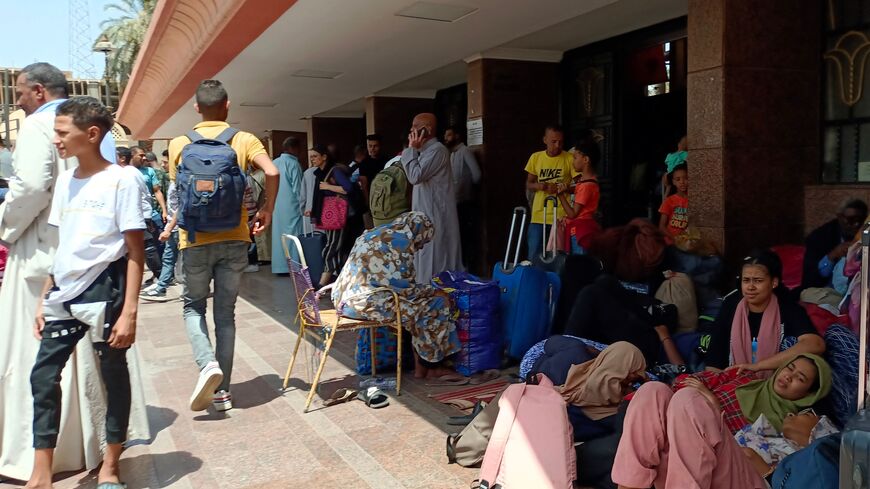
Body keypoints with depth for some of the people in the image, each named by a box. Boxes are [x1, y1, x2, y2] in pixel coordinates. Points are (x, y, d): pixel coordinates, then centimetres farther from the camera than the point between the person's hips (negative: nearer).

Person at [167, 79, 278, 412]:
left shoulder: (179, 144, 3)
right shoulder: (244, 140, 0)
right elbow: (272, 172, -15)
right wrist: (267, 210, -1)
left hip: (196, 239, -1)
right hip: (235, 239, 1)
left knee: (193, 306, 17)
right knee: (226, 313, 11)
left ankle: (207, 363, -9)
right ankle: (222, 390, 14)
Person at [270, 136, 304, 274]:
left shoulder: (274, 163, 6)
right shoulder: (293, 163, -13)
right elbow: (298, 189, -13)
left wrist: (273, 202, 17)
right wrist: (303, 207, -4)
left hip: (277, 208, 6)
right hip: (291, 207, -6)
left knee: (279, 234, 10)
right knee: (293, 236, -1)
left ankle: (280, 266, 15)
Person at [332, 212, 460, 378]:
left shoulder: (375, 234, 20)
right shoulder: (401, 241, -9)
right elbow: (405, 286, -12)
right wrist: (434, 291, 5)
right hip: (366, 302, -10)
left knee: (418, 304, 19)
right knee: (436, 303, 2)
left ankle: (421, 364, 18)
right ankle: (428, 366, 14)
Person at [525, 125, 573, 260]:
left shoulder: (570, 159, -3)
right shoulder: (535, 157, 5)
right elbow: (528, 185, 12)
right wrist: (539, 186, -10)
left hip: (561, 216, -2)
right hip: (538, 216, 2)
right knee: (533, 257, 6)